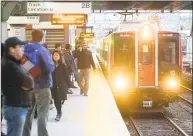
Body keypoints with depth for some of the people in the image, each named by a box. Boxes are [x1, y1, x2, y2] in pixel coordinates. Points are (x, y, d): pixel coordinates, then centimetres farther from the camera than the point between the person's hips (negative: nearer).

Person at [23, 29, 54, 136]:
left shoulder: (24, 50, 4)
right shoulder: (42, 50, -15)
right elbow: (50, 67, -17)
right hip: (42, 85, -6)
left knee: (28, 112, 15)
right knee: (42, 114, 1)